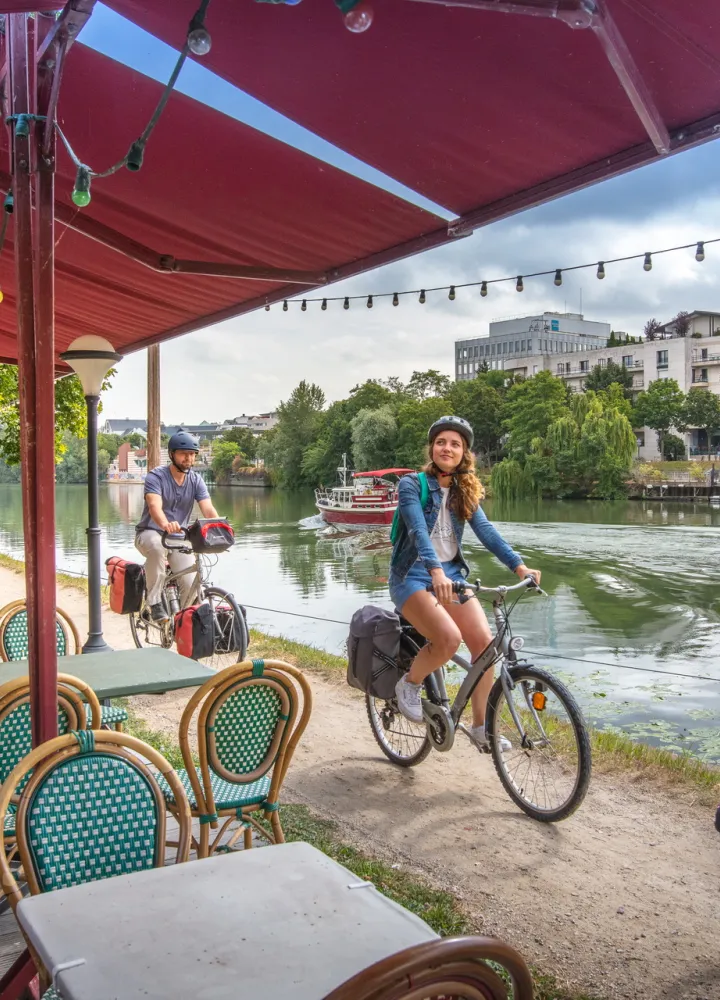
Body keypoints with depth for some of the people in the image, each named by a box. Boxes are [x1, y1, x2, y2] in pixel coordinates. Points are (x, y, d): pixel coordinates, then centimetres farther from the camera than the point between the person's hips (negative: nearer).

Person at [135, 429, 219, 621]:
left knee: (191, 582, -20)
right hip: (149, 534, -3)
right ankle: (155, 602, -27)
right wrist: (166, 524, -56)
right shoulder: (156, 476, -15)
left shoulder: (196, 480, -3)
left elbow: (208, 509, -16)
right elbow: (155, 506, -33)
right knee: (158, 546, -40)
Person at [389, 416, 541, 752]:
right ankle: (409, 684, 0)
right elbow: (418, 531, -23)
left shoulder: (465, 492, 9)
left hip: (451, 574, 5)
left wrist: (520, 566, -16)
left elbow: (486, 531, -2)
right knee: (449, 638, -29)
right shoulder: (412, 484, -8)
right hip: (414, 575, -5)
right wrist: (436, 573, -39)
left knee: (484, 641, -13)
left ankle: (480, 727, 3)